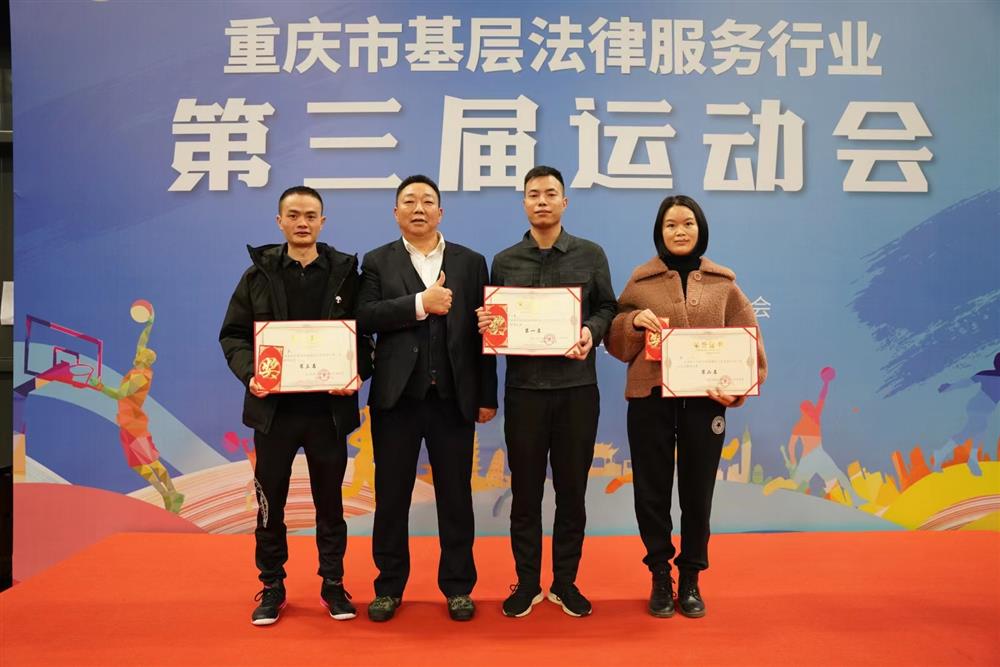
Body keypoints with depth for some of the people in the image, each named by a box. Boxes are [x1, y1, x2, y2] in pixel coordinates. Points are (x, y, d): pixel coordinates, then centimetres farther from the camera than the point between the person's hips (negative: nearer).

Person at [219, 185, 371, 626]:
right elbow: (233, 334, 4)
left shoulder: (345, 272, 2)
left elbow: (363, 335, 2)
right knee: (270, 503, 11)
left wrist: (356, 375, -15)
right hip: (274, 408, 1)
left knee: (330, 502, 11)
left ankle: (333, 584, 27)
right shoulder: (259, 273, 4)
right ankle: (272, 587, 28)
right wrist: (249, 374, -13)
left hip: (329, 408, 0)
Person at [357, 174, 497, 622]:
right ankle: (389, 586, 23)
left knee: (455, 495, 8)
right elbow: (363, 317, -8)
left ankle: (458, 586, 22)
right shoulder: (377, 262, 8)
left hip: (453, 396, 0)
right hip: (397, 396, 0)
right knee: (391, 495, 9)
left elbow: (482, 331, 3)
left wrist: (487, 396, -1)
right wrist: (419, 303, -16)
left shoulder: (471, 262, 8)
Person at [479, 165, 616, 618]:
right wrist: (486, 326, -12)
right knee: (525, 490, 7)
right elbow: (492, 321, 10)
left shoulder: (591, 255, 6)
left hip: (577, 387, 0)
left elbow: (608, 308, 7)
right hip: (524, 388, 0)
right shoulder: (505, 261, 7)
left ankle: (565, 582, 24)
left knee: (571, 489, 8)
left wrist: (592, 331, -13)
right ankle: (527, 583, 22)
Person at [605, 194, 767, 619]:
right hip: (650, 399, 0)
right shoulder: (641, 281, 4)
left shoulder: (723, 284, 6)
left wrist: (737, 388, -8)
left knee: (698, 492, 9)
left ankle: (690, 580, 25)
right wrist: (634, 322, -14)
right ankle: (660, 578, 23)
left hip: (704, 401, 1)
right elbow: (616, 343, 6)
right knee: (652, 491, 7)